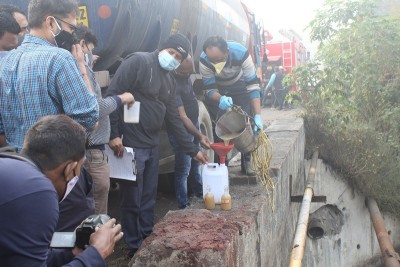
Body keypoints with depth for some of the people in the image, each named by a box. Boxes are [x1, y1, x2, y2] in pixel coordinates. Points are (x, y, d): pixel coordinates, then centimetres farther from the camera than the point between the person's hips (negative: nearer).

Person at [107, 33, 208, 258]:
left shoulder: (169, 81, 15)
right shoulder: (138, 62, -10)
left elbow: (174, 119, 18)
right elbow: (113, 95, -16)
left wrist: (193, 150, 16)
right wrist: (114, 134, -20)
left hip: (152, 146, 8)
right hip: (130, 145, -8)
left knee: (149, 198, 16)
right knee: (133, 200, 3)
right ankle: (135, 247, 19)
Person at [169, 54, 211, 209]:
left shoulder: (186, 76, -2)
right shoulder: (173, 84, -28)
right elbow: (182, 117, -31)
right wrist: (199, 136, -37)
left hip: (194, 124, 9)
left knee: (196, 161, 21)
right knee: (183, 169, -4)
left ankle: (199, 191, 38)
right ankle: (183, 205, 5)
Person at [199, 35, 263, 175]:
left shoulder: (241, 53, -37)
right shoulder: (204, 60, -34)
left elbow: (253, 85, -34)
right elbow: (210, 89, -26)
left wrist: (257, 115, -41)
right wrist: (220, 99, -50)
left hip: (239, 86, 0)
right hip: (217, 89, 0)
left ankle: (247, 161, 8)